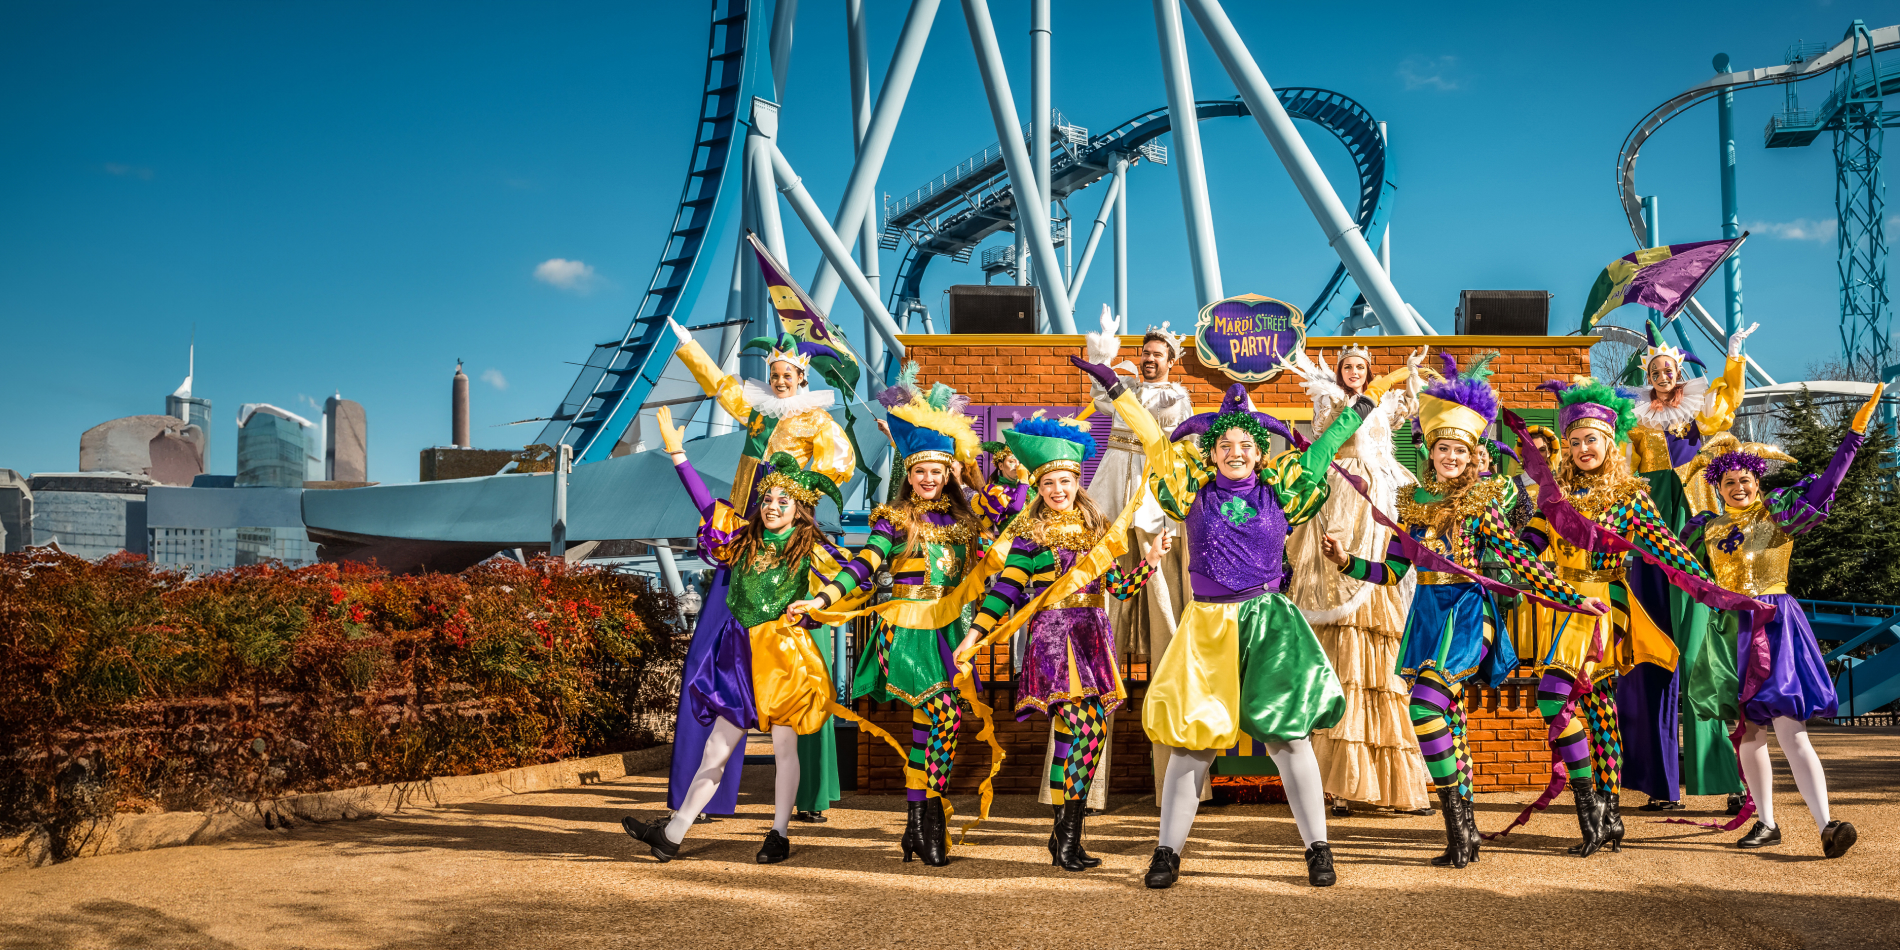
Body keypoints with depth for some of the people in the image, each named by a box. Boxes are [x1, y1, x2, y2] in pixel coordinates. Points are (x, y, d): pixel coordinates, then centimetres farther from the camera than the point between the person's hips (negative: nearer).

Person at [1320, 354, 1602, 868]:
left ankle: (1458, 823, -14)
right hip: (1428, 615, 6)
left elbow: (1520, 559, -4)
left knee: (1425, 707, -23)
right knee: (1448, 722, 9)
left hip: (1467, 614, -5)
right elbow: (1391, 571, 12)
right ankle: (1465, 832, 18)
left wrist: (1571, 598, -8)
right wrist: (1346, 560, 0)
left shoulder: (1482, 503, -2)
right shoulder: (1415, 501, 11)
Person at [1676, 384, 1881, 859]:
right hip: (1734, 631, 4)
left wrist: (1854, 433, -18)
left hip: (1776, 626, -4)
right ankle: (1766, 824, 16)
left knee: (1789, 729, -16)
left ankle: (1826, 824, -20)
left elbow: (1824, 485, -11)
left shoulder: (1779, 513, 2)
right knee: (1750, 732, 7)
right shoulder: (1710, 529, 13)